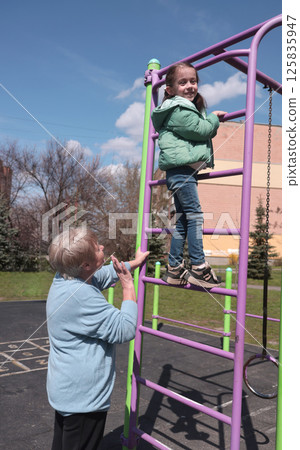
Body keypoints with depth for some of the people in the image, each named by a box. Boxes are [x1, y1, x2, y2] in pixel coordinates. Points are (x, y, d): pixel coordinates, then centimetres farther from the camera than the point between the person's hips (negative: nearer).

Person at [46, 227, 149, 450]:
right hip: (82, 397, -10)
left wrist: (136, 262, 25)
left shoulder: (64, 279, -1)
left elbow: (106, 274, 17)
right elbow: (125, 330, -26)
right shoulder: (81, 296, -32)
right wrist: (129, 286, -18)